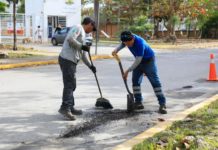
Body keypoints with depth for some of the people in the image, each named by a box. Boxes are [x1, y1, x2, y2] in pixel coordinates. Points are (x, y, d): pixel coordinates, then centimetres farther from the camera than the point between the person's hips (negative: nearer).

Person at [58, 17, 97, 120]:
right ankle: (65, 108, -16)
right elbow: (70, 39, -20)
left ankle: (70, 107, 20)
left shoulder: (83, 34, 27)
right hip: (67, 59, -10)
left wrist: (90, 65, 29)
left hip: (72, 61, 10)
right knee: (69, 84, -14)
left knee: (71, 85, 13)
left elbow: (82, 53, 31)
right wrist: (82, 46, -12)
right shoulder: (78, 28, -2)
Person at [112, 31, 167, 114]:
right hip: (138, 61, 7)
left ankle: (162, 104, -12)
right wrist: (116, 50, -12)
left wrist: (128, 71, -34)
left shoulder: (140, 43, -38)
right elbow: (122, 44, 9)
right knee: (135, 81, 2)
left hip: (149, 60, -7)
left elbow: (138, 60, -35)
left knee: (155, 81, -12)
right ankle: (138, 102, 9)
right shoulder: (127, 40, -16)